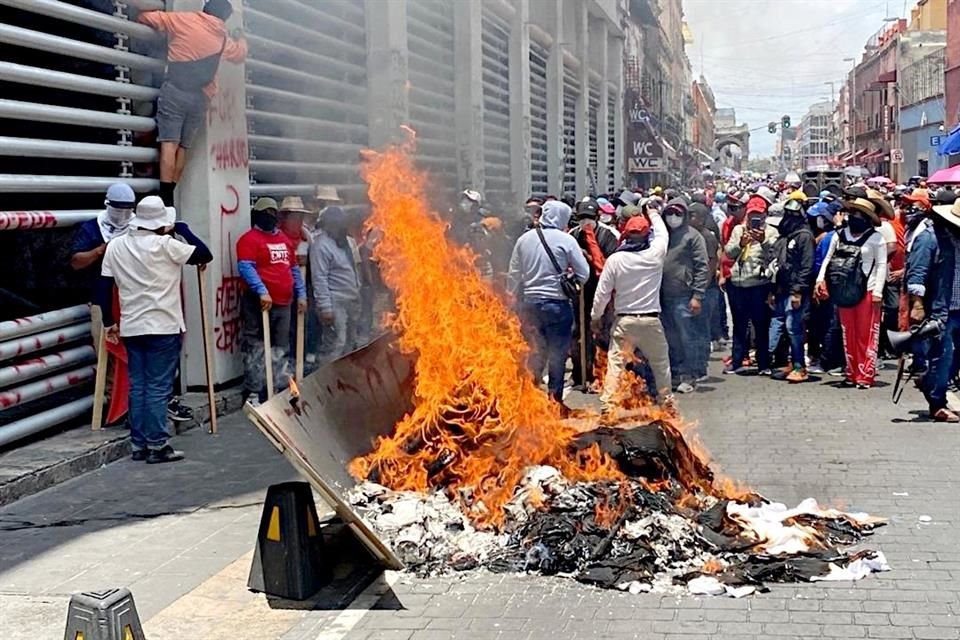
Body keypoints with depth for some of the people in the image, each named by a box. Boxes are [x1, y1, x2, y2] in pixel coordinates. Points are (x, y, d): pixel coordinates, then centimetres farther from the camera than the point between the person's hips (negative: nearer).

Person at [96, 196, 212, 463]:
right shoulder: (165, 245, -11)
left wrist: (109, 322, 16)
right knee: (158, 388, -2)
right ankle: (158, 446, 0)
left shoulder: (115, 246, 5)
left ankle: (139, 445, 15)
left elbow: (104, 288, 7)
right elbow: (205, 255, -6)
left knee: (137, 387, 11)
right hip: (162, 327, -5)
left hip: (131, 328, 5)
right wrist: (181, 229, 4)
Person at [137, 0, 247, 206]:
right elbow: (240, 52, 37)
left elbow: (145, 17, 11)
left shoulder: (184, 19, 6)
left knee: (169, 144, -10)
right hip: (200, 97, 3)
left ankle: (165, 199, -21)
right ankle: (168, 198, 4)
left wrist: (161, 25, 32)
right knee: (183, 147, 9)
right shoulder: (224, 40, 15)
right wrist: (240, 38, 58)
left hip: (175, 90, -3)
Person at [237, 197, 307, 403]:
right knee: (256, 348, -6)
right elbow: (246, 267, -18)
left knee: (280, 349, 11)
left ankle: (276, 390, 19)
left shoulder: (285, 240, 19)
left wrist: (301, 294, 16)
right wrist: (261, 291, -27)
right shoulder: (250, 239, -6)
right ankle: (253, 392, -3)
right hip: (260, 303, -8)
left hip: (283, 303, 8)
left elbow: (294, 269, 24)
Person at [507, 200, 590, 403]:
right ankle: (555, 399, 9)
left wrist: (516, 297, 17)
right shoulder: (566, 240, -8)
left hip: (529, 304, 4)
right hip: (557, 304, -4)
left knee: (536, 352, 16)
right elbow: (584, 274, -7)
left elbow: (513, 276, 6)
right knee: (558, 354, 7)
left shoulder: (524, 239, 3)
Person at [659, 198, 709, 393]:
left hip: (684, 297, -6)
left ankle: (689, 377, 6)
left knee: (688, 338, -1)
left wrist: (697, 296, -13)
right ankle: (675, 373, 21)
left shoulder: (692, 236, -4)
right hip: (665, 296, 6)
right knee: (671, 339, 11)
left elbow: (702, 267, -7)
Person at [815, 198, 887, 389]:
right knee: (848, 335, 9)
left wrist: (877, 292, -12)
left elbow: (882, 265, -5)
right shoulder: (840, 235, 10)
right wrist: (820, 279, -1)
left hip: (867, 292, -5)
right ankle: (852, 374, 17)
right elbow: (828, 258, 13)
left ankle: (865, 375, 2)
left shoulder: (876, 238, -3)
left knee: (866, 335, -2)